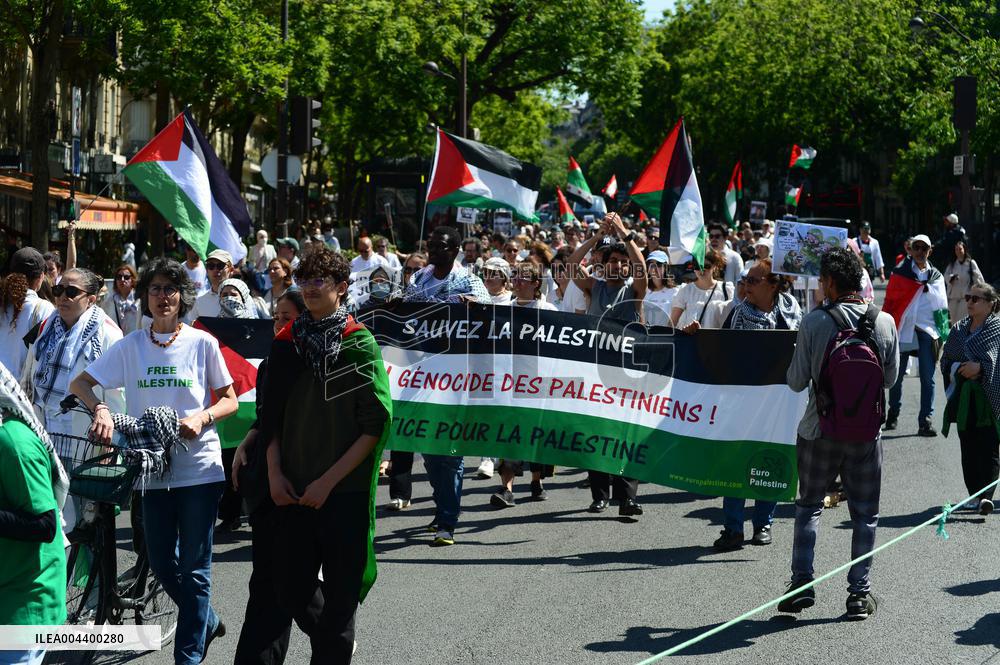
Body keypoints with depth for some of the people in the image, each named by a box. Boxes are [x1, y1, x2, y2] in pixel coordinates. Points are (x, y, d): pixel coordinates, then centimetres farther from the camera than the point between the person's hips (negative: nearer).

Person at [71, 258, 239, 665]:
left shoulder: (202, 343, -2)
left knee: (194, 569, -1)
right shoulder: (130, 346, 4)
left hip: (199, 468, -3)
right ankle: (208, 621, 34)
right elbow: (80, 383, 7)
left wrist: (201, 418, -16)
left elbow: (229, 401, 4)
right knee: (162, 566, 10)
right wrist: (100, 410, -14)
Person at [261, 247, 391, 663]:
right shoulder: (286, 342, 8)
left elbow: (375, 424, -8)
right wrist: (274, 473, 1)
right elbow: (270, 414, 14)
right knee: (291, 594, 7)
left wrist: (328, 481, -12)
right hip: (293, 491, 4)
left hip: (345, 490, -4)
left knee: (339, 596, -2)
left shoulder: (359, 343, -4)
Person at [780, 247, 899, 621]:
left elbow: (796, 382, -6)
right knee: (865, 513, 11)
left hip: (819, 431, -1)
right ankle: (859, 592, 11)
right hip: (866, 434, 1)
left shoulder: (814, 322, -12)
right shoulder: (885, 322, -5)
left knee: (808, 506, 14)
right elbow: (890, 378, 5)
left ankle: (802, 583, 7)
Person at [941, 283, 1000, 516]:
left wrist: (979, 368, -18)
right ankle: (975, 495, 15)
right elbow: (945, 360, 13)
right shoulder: (959, 329, 13)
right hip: (964, 398, 5)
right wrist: (959, 368, -6)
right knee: (968, 449, 7)